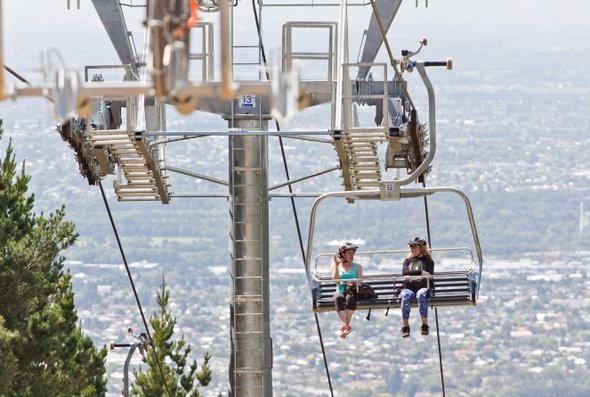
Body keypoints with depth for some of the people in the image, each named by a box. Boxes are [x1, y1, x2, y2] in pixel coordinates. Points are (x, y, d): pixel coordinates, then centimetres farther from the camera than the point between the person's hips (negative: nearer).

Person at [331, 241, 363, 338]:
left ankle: (346, 326, -47)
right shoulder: (336, 266, 19)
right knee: (338, 298, -38)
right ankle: (346, 325, -52)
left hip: (353, 292, 0)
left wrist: (353, 283, -14)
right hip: (340, 292, 0)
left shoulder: (357, 267, 20)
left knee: (350, 297, -39)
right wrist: (336, 264, -2)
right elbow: (335, 279, 3)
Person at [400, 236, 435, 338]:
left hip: (423, 288, -2)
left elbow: (429, 276, 4)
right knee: (406, 295, -36)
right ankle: (405, 327, -41)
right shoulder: (408, 260, 26)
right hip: (409, 288, 2)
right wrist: (420, 272, -7)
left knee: (421, 294, -40)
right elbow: (404, 271, 5)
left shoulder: (427, 260, 20)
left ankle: (425, 325, -44)